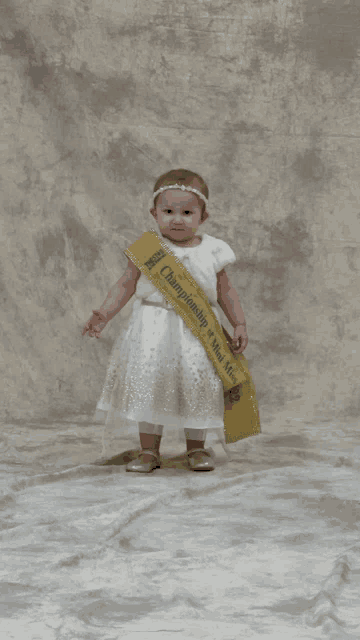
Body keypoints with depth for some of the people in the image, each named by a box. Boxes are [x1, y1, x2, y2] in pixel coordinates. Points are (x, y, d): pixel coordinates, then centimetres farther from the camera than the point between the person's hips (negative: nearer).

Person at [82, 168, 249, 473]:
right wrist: (104, 315, -8)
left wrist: (240, 325, 7)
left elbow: (225, 291, 11)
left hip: (198, 333, 1)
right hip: (155, 330, -1)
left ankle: (197, 448, 20)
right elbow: (126, 285, 2)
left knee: (198, 388, 4)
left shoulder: (211, 251, 2)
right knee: (149, 385, 0)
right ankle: (149, 451, 12)